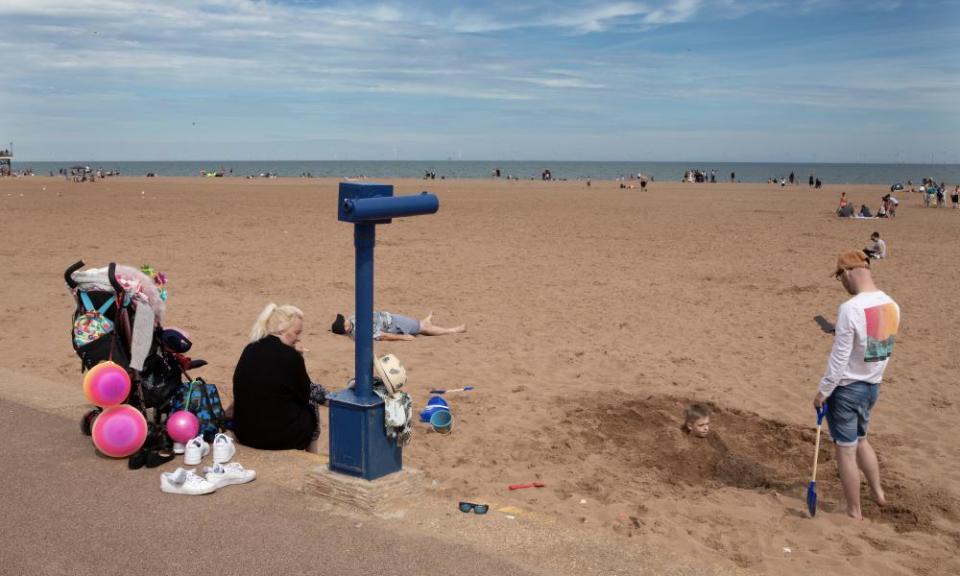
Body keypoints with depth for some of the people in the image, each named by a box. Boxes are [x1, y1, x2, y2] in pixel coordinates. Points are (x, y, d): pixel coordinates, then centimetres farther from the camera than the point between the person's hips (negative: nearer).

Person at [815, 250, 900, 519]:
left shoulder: (850, 309, -24)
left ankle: (854, 512, 19)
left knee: (846, 450, 7)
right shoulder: (891, 306, -1)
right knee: (860, 440, 28)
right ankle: (877, 492, 41)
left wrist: (823, 391, -10)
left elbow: (839, 357, -20)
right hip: (873, 385, 7)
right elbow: (881, 345, 11)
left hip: (846, 388, -7)